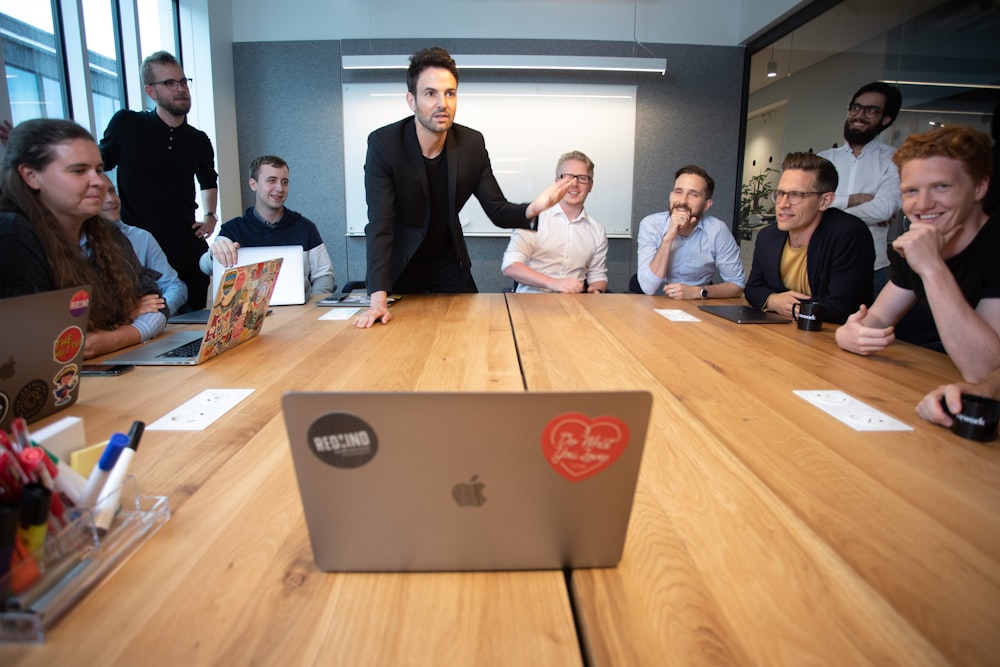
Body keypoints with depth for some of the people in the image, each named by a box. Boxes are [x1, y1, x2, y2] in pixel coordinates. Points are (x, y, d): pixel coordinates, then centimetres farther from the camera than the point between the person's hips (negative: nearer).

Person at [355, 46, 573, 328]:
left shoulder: (472, 144, -12)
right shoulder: (383, 143, -22)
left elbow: (498, 211, -9)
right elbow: (380, 225, -28)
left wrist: (532, 209, -33)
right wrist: (378, 300, -39)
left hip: (449, 265, 3)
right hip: (398, 266, -3)